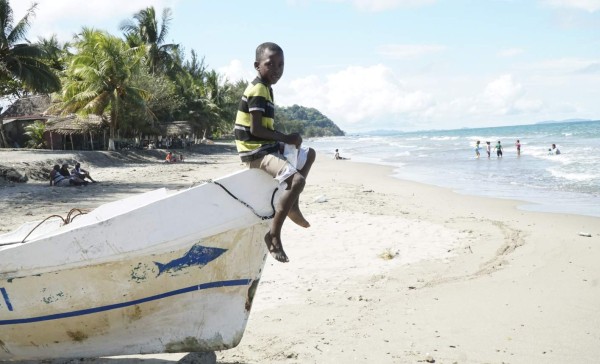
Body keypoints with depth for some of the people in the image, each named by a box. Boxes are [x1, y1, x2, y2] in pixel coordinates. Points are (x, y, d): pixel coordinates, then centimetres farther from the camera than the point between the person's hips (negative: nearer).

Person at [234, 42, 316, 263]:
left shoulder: (265, 89, 14)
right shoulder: (258, 90, -16)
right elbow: (256, 129, -22)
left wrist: (285, 139, 3)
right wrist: (286, 138, -14)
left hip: (267, 146, 11)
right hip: (256, 152, -11)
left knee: (309, 154, 25)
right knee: (297, 180, -27)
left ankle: (292, 205, 26)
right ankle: (273, 234, -20)